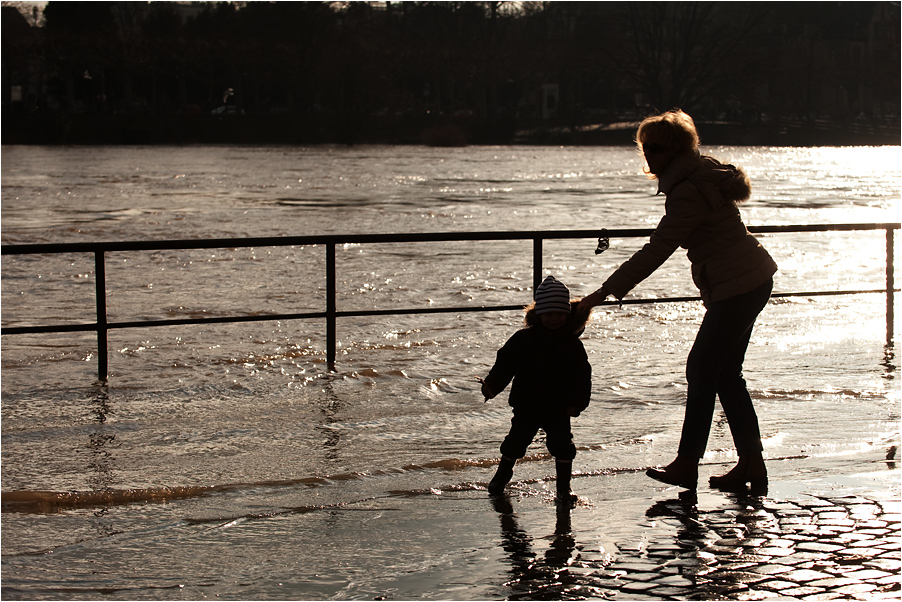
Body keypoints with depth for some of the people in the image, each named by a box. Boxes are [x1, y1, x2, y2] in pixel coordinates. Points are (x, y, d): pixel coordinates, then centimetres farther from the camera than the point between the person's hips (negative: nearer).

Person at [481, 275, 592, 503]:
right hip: (526, 406, 1)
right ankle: (502, 476, 36)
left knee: (562, 445, -9)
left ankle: (563, 488, 6)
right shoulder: (523, 339, -3)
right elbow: (505, 363, 0)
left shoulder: (572, 344, -4)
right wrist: (492, 385, -14)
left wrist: (577, 403, -13)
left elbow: (582, 377, -2)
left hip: (559, 409, -1)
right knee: (515, 442, 10)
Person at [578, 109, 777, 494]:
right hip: (750, 282, 10)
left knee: (702, 370, -5)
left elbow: (655, 253, -22)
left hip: (737, 288, -10)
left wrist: (603, 293, -20)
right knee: (724, 373, 11)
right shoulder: (705, 172, 10)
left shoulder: (688, 192, -20)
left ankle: (686, 464, 0)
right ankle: (751, 464, 13)